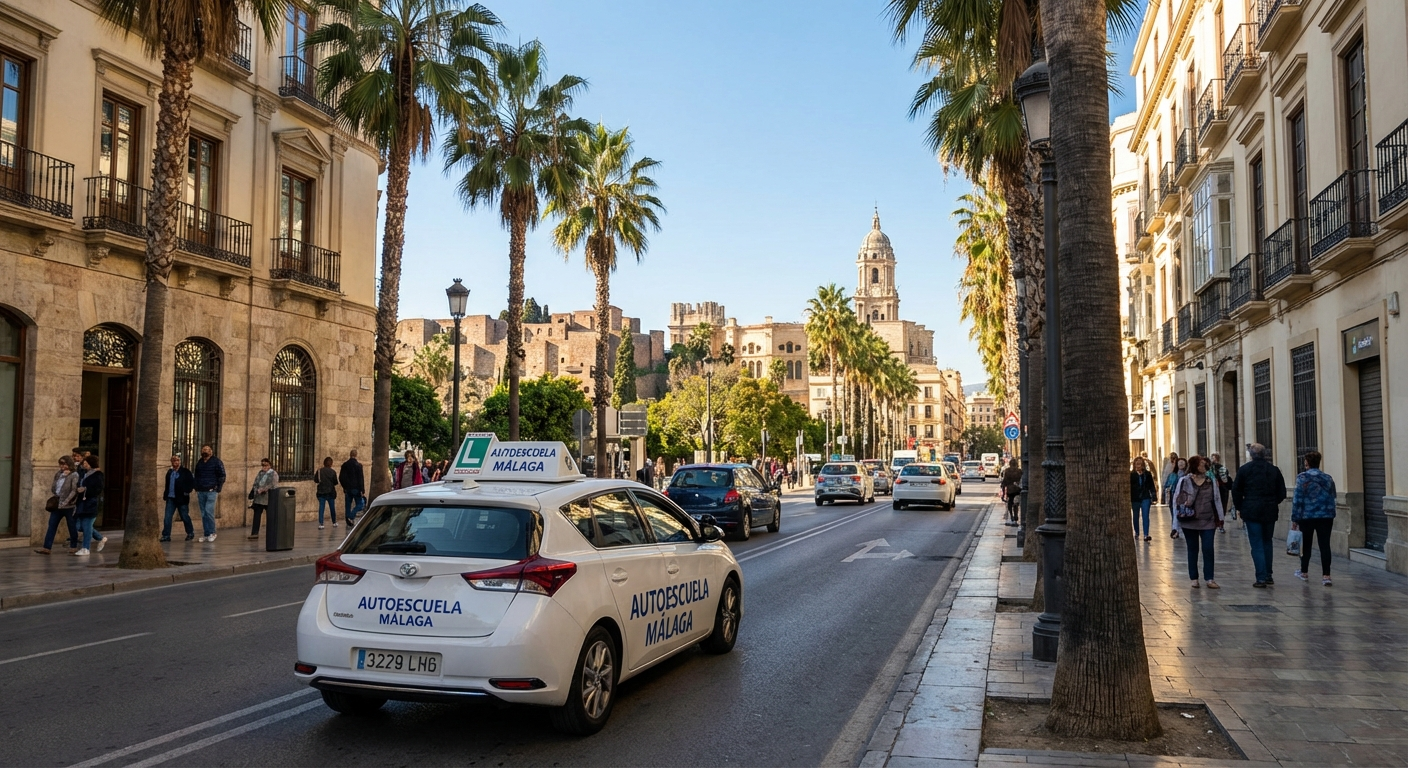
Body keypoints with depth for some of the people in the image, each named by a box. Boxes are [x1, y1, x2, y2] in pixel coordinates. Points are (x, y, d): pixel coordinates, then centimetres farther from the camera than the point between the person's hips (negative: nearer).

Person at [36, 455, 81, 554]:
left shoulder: (74, 475, -9)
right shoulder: (58, 474, 12)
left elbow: (74, 490, -16)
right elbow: (53, 487, 14)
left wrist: (66, 501, -20)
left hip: (68, 505, -6)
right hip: (57, 504, 6)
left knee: (71, 526, 5)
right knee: (52, 525, 2)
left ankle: (73, 546, 17)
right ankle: (46, 547, 0)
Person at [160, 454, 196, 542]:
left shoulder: (185, 472, -5)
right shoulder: (169, 472, 12)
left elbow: (192, 482, -8)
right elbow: (167, 484, 21)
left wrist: (187, 491, -18)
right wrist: (165, 495, 12)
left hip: (181, 498, -5)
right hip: (170, 498, 5)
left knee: (184, 517, 6)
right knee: (167, 517, -2)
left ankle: (190, 533, 21)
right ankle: (166, 535, 2)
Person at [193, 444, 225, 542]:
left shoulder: (216, 461, -1)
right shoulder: (199, 462, 15)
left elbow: (222, 476, -4)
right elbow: (196, 476, 23)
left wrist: (218, 490, -9)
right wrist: (196, 490, 14)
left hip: (211, 491, -6)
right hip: (201, 492, 6)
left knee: (209, 511, -14)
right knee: (203, 514, 5)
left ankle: (212, 533, -3)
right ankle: (205, 534, 10)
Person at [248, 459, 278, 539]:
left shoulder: (273, 474, -4)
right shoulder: (260, 473, 14)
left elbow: (272, 485, -14)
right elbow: (256, 483, 16)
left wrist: (263, 489, -20)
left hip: (268, 498, -5)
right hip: (258, 498, 5)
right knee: (257, 515, 0)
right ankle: (255, 533, 0)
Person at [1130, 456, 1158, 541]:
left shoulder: (1147, 474, 1)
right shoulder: (1131, 475, -4)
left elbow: (1152, 486, 4)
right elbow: (1129, 487, -4)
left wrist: (1153, 497, -1)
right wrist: (1129, 499, -7)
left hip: (1145, 498, 0)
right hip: (1135, 499, 0)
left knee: (1145, 516, -8)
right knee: (1136, 516, 14)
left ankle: (1146, 535, -10)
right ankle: (1136, 533, 29)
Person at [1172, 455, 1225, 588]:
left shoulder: (1210, 481, 4)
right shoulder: (1184, 481, -4)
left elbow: (1216, 499, 8)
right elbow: (1177, 501, -1)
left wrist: (1219, 518, 6)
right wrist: (1176, 524, -2)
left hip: (1208, 522, 1)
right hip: (1190, 522, -1)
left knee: (1208, 549, -2)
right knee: (1193, 550, 8)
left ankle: (1209, 579, 4)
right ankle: (1194, 579, 16)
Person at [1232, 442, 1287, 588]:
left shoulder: (1244, 469, -3)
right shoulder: (1274, 469, 5)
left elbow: (1236, 491, -2)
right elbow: (1282, 492, 8)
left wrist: (1240, 508, 7)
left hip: (1252, 511, -3)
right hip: (1270, 511, 3)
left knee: (1257, 545, -1)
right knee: (1267, 543, 16)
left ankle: (1261, 578, -6)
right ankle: (1268, 576, 19)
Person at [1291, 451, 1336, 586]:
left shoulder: (1302, 478, -9)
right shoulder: (1328, 478, 5)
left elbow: (1297, 499, -11)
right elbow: (1332, 498, 11)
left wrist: (1295, 517, -6)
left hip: (1307, 516, -2)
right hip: (1326, 516, 2)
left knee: (1306, 544, 12)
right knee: (1324, 545, 0)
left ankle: (1304, 572, 24)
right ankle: (1326, 575, -5)